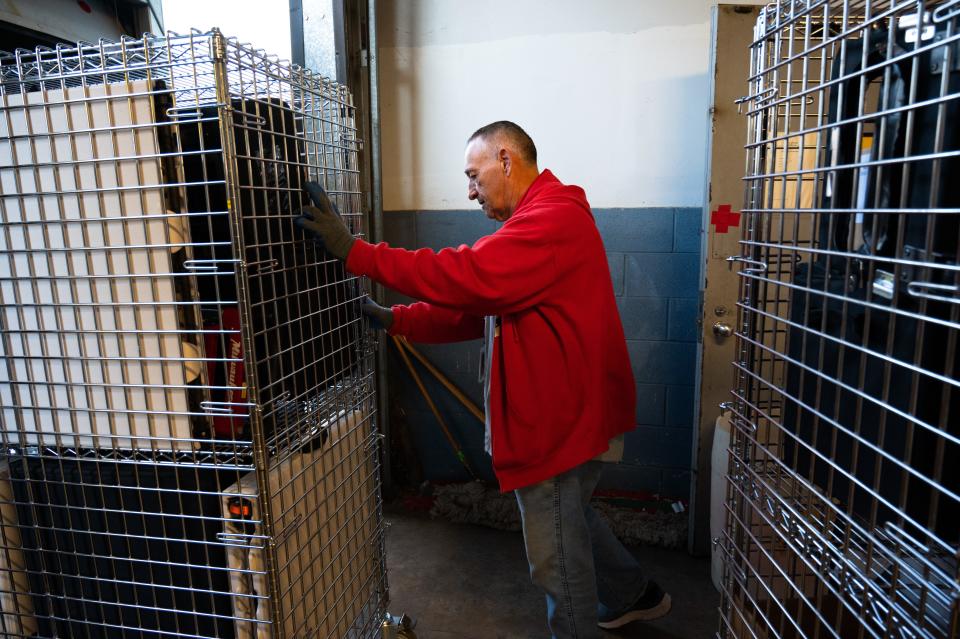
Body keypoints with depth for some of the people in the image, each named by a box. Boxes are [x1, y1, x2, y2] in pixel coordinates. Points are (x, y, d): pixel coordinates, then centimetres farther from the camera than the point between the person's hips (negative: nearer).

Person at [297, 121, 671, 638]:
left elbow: (466, 276, -34)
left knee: (556, 553, 8)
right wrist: (396, 320, -1)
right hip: (564, 412, 11)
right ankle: (633, 596, 49)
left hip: (564, 418, -11)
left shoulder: (553, 220, -21)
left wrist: (356, 252, -30)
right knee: (571, 520, 28)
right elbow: (475, 305, 10)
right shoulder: (541, 219, 15)